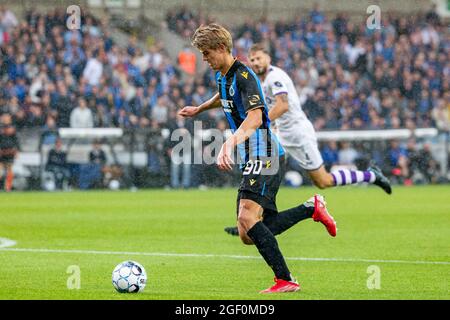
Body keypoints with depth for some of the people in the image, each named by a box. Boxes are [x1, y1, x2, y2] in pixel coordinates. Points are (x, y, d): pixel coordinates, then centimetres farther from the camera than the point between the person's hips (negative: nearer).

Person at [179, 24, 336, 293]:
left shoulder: (244, 76, -16)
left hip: (264, 157, -10)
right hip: (252, 160, 10)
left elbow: (255, 117, -32)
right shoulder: (222, 76, 14)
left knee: (247, 219, -25)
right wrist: (199, 109, 54)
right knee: (249, 235, 5)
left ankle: (286, 280, -22)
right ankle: (312, 209, 19)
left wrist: (229, 145, -45)